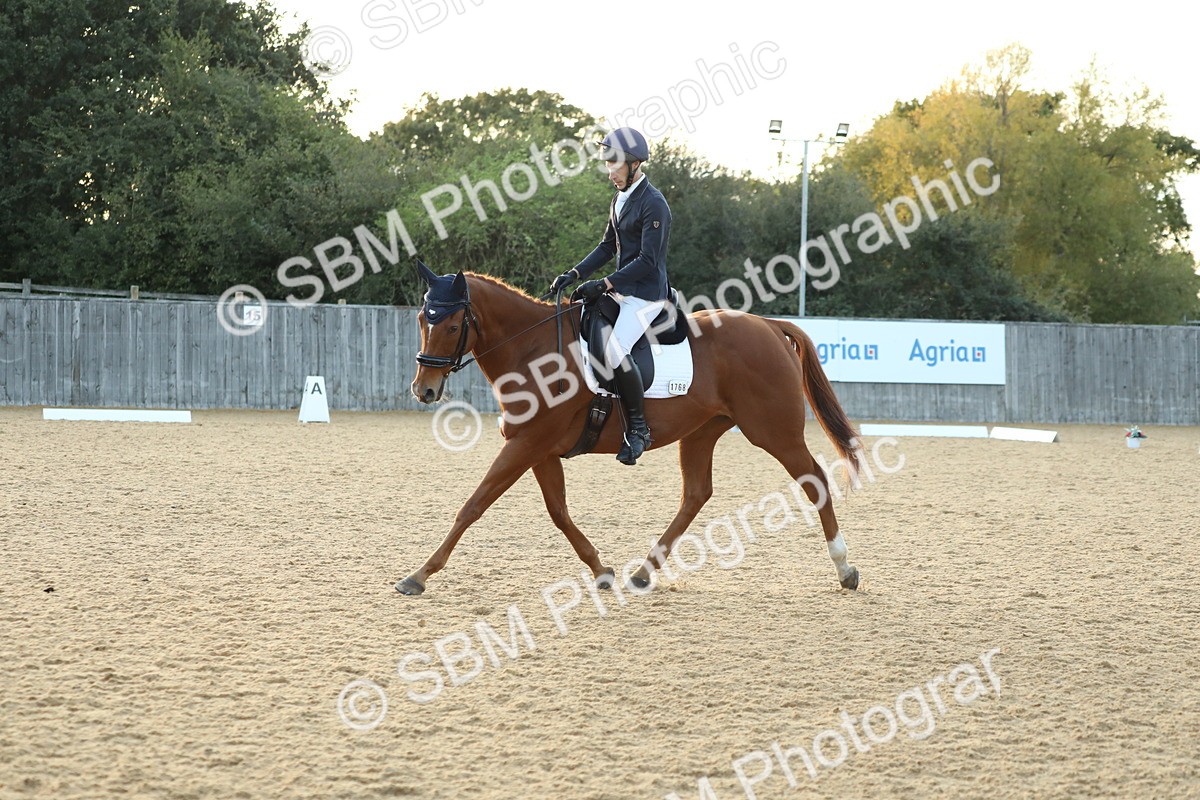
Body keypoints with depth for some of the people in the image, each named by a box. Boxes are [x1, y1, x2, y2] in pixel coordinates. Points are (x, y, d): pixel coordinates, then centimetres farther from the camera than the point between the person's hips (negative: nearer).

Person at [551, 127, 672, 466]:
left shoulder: (654, 204, -16)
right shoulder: (620, 199, 13)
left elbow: (648, 260, -20)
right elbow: (607, 247, 19)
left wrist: (604, 285, -21)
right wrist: (575, 274, 5)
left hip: (646, 295, -10)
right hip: (620, 291, 10)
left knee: (614, 349, -29)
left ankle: (638, 428, -17)